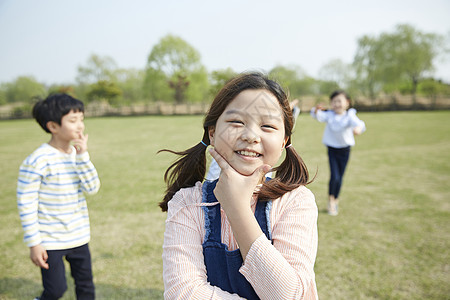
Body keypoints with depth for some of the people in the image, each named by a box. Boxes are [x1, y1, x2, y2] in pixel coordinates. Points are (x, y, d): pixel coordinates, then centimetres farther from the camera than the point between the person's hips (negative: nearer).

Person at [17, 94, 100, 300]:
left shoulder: (77, 154, 1)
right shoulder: (38, 161, -18)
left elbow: (92, 188, -9)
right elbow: (26, 203, -15)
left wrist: (82, 156, -19)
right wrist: (34, 243, -12)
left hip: (78, 238, 6)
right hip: (50, 241, -6)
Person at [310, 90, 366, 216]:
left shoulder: (349, 116, -10)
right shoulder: (329, 115, -6)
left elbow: (358, 123, -29)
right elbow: (318, 116, -23)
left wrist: (358, 128, -54)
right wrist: (316, 110, -47)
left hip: (345, 150, 1)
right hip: (332, 149, -1)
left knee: (340, 178, 10)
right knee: (334, 176, -11)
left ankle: (335, 200, 32)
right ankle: (331, 199, 14)